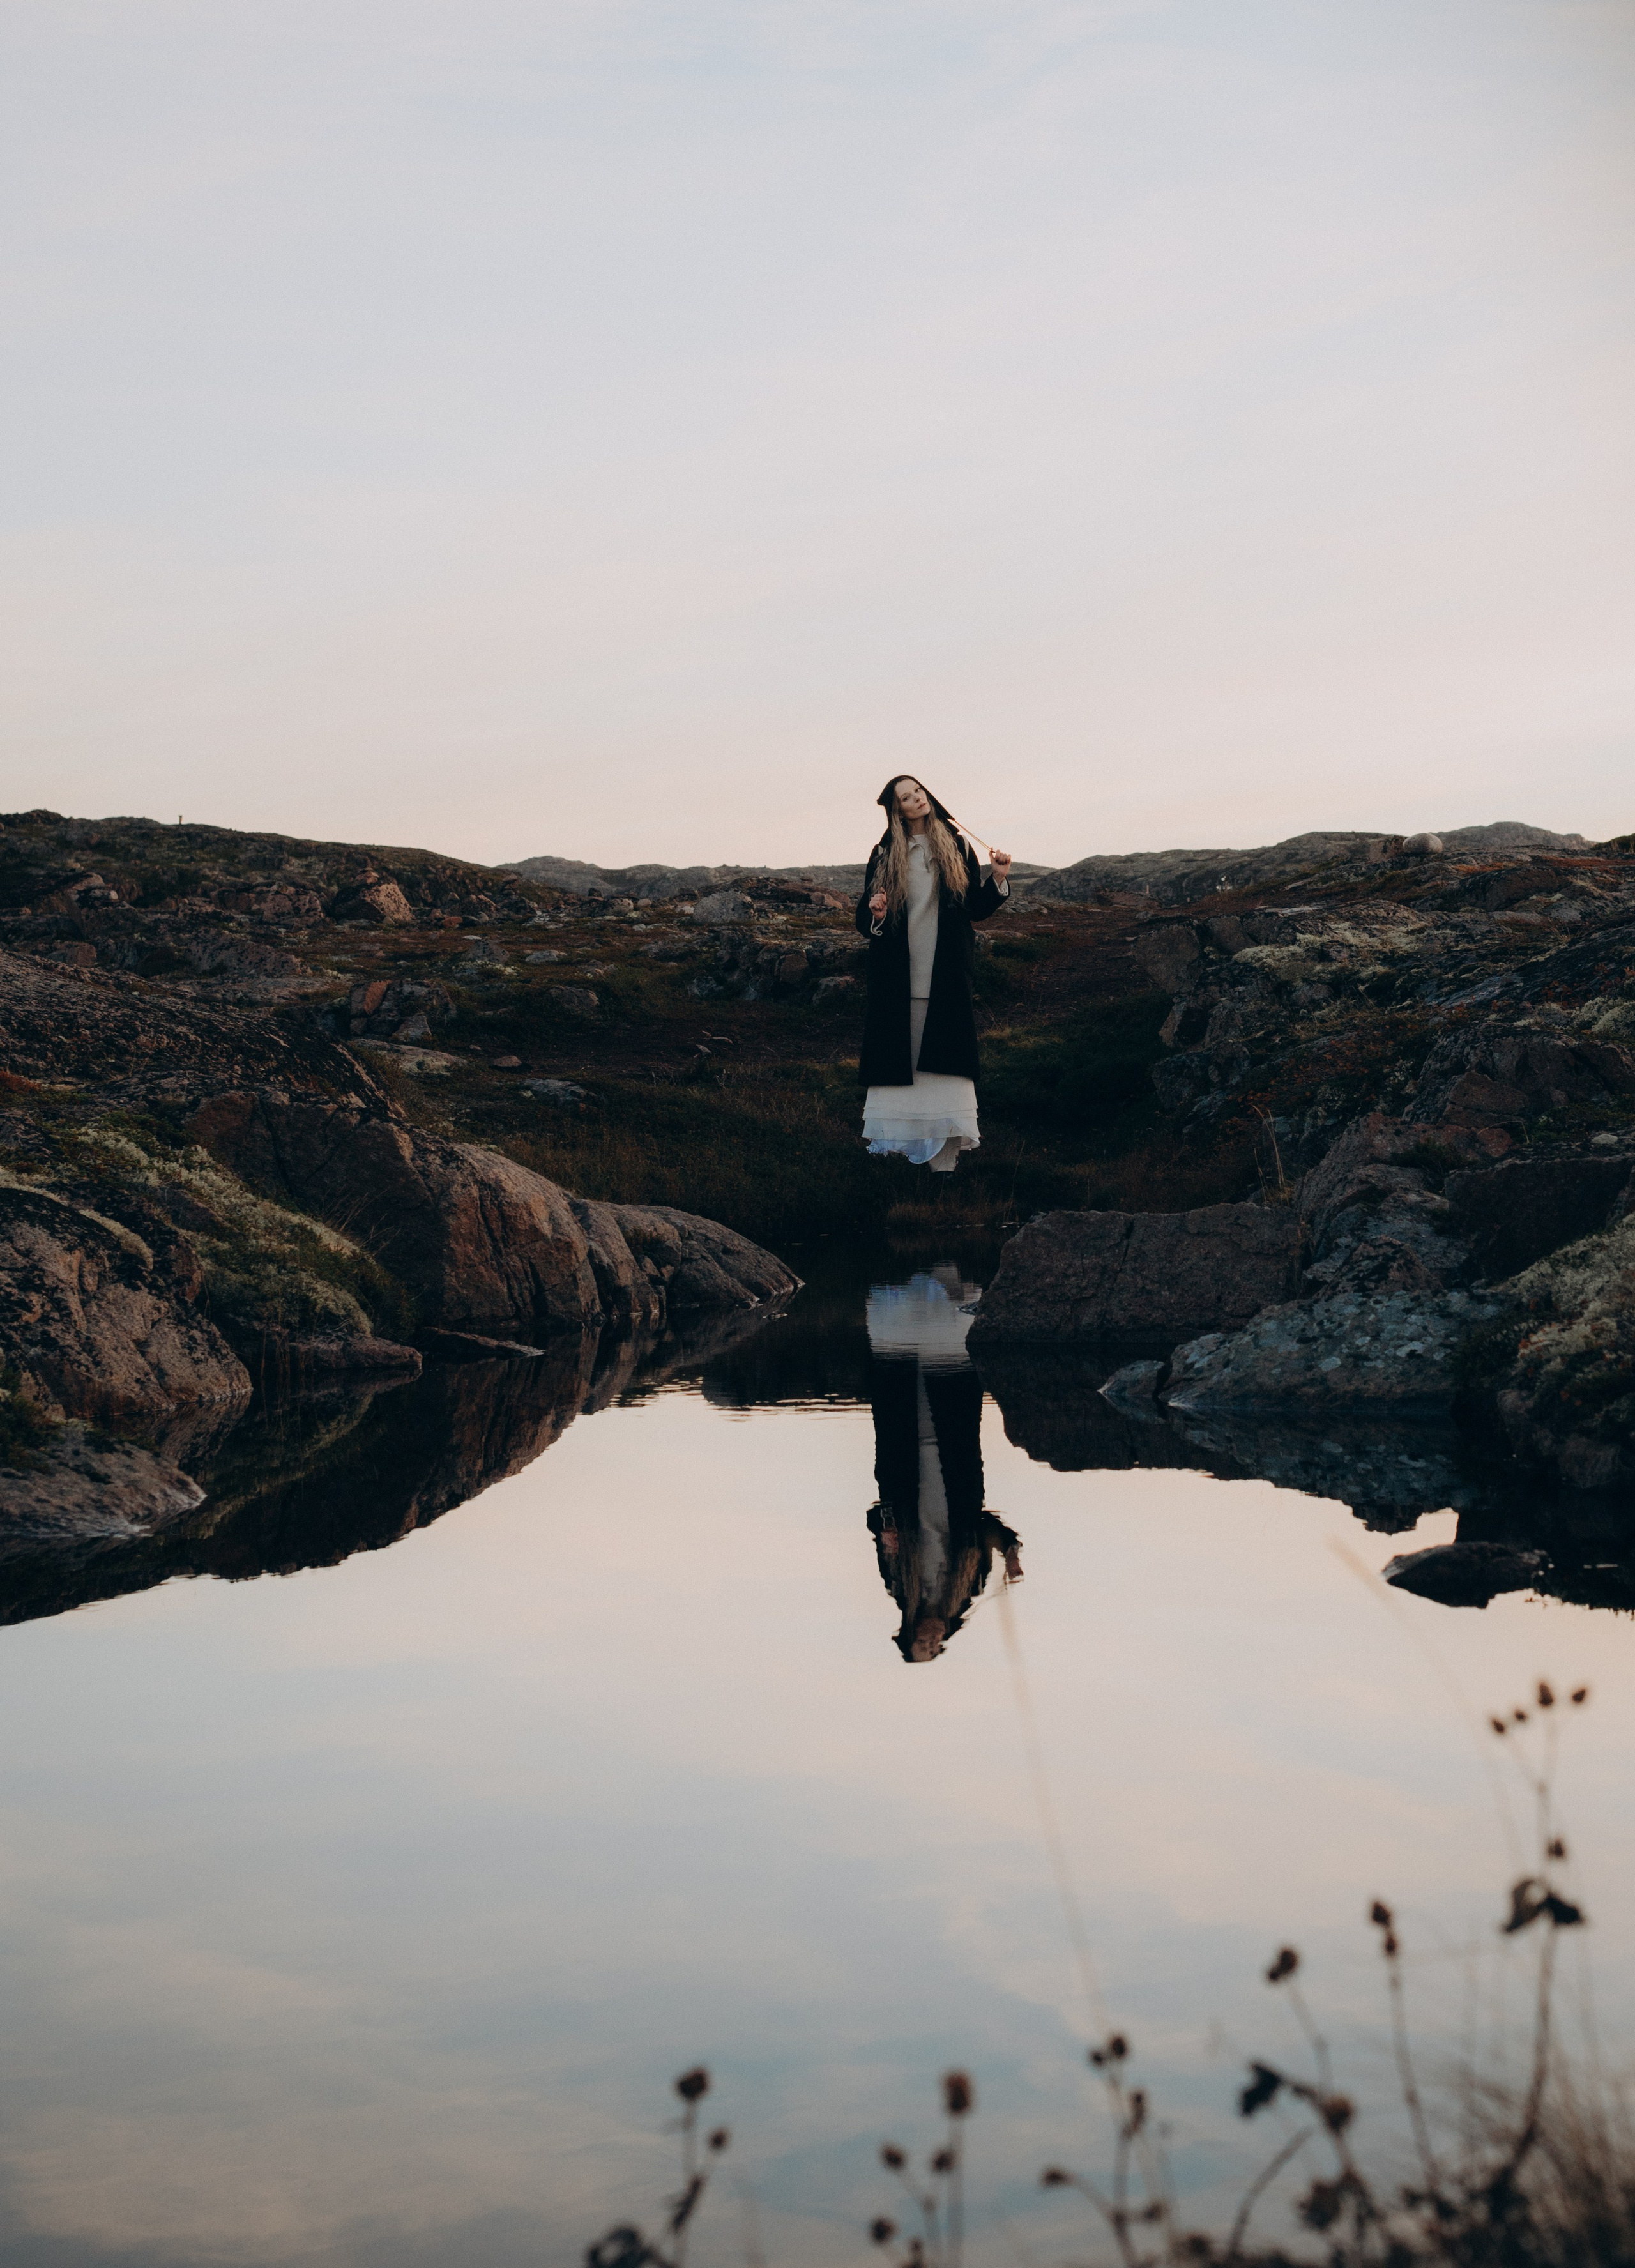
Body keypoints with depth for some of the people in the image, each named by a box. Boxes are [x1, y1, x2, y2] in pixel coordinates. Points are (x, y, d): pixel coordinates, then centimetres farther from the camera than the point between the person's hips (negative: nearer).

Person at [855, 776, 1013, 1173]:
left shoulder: (957, 848, 8)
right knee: (896, 1052, 0)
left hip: (945, 975, -1)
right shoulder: (885, 855, 8)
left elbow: (976, 909, 7)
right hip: (897, 975, 1)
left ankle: (943, 1154, -6)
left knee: (941, 1060, -6)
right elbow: (865, 915, 9)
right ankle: (896, 1138, 9)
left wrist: (998, 879, -9)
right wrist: (876, 913, -13)